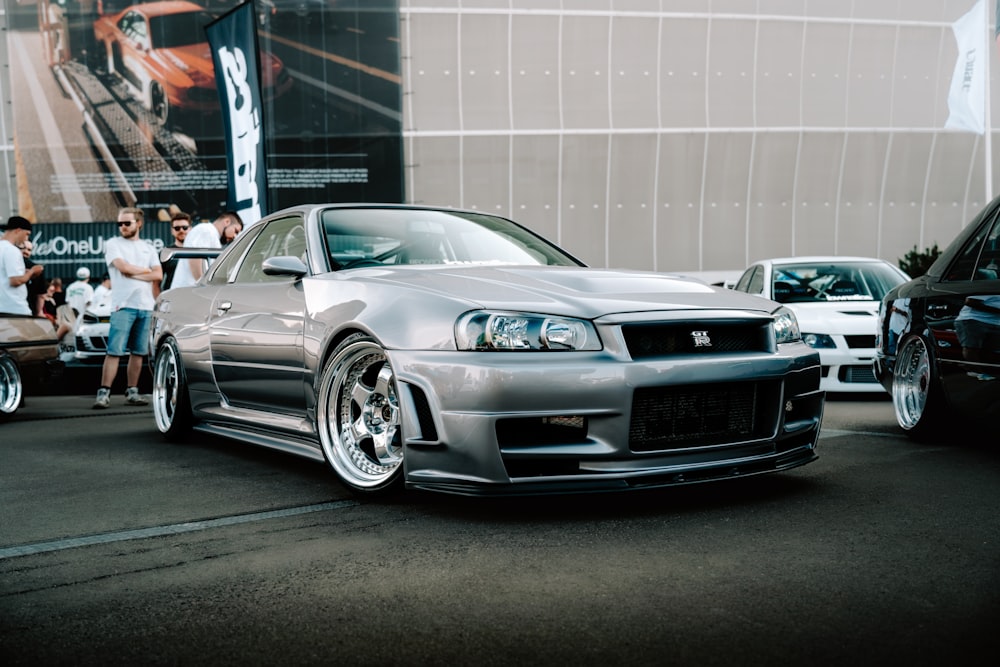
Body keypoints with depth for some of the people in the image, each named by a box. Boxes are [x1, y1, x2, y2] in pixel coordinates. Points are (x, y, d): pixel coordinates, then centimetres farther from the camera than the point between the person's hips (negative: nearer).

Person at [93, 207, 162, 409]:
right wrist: (145, 270, 4)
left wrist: (133, 274, -5)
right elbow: (123, 267, -8)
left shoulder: (148, 248, 18)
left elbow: (158, 275, 5)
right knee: (114, 352, -10)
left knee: (138, 352, 6)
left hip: (146, 307, 4)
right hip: (123, 305, -4)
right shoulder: (113, 244, 8)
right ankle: (103, 393, -9)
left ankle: (132, 392, 12)